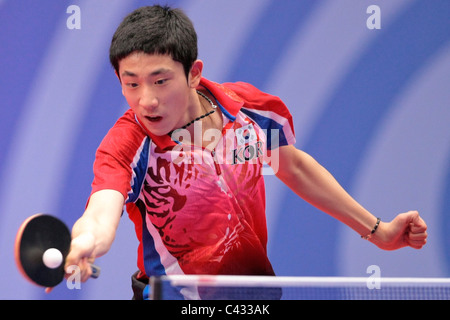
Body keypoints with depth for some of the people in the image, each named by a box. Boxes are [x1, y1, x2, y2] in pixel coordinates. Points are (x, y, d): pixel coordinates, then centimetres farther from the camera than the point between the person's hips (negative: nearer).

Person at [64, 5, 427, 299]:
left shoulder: (252, 107, -11)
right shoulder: (127, 145, -24)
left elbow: (293, 165, 8)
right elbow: (101, 215, -43)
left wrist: (377, 230, 11)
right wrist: (82, 246, -66)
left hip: (258, 283, 4)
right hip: (176, 297, -4)